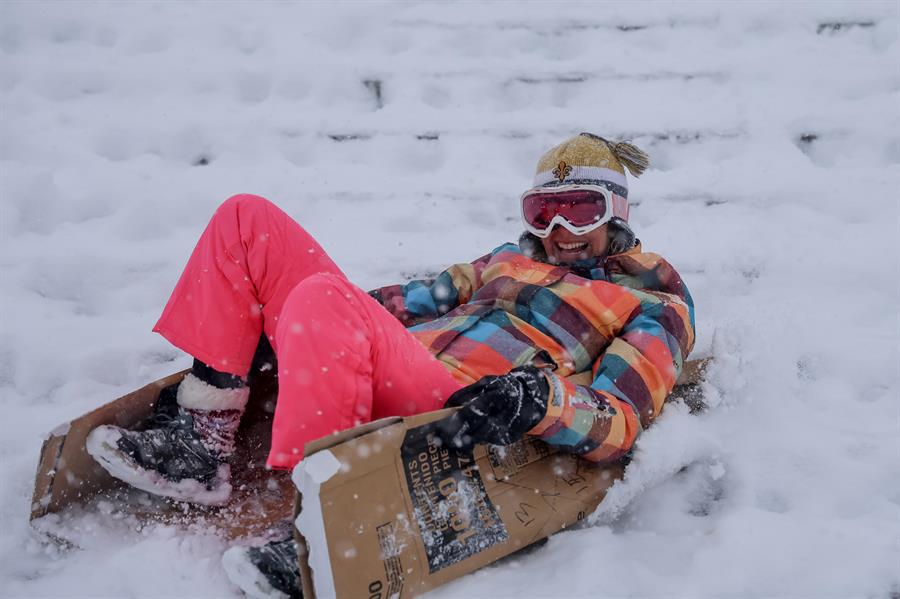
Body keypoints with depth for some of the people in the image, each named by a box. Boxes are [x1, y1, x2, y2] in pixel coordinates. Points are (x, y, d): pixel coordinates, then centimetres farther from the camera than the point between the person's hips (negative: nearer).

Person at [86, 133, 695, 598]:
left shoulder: (654, 301, 12)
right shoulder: (512, 258, 32)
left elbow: (619, 424, -3)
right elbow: (422, 296, 28)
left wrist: (537, 399, -25)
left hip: (460, 421, -8)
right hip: (388, 367, 8)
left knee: (322, 298, -36)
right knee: (247, 219, 2)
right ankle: (201, 444, -6)